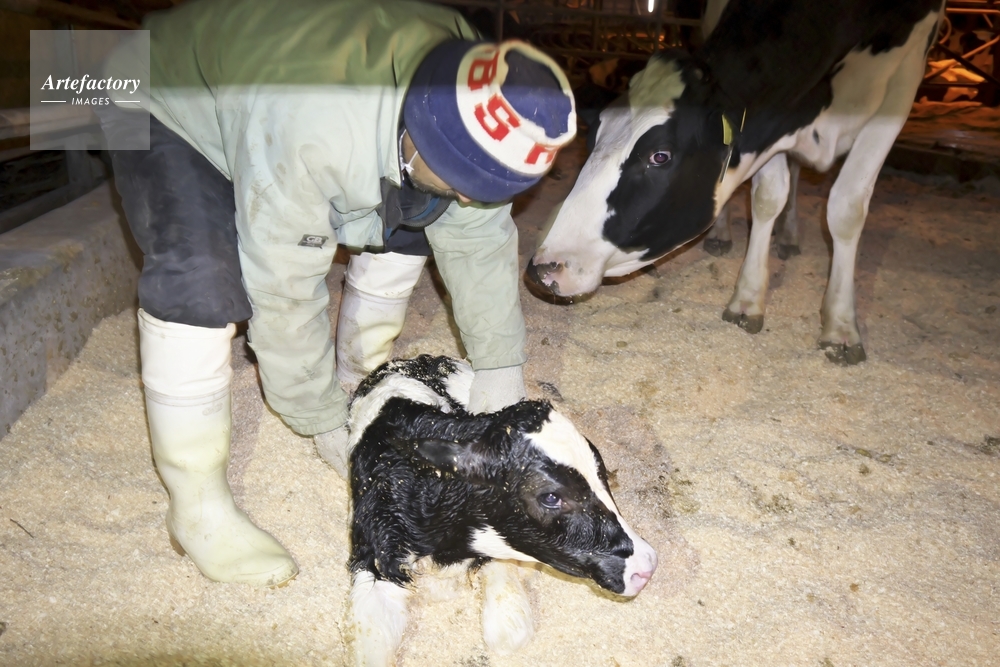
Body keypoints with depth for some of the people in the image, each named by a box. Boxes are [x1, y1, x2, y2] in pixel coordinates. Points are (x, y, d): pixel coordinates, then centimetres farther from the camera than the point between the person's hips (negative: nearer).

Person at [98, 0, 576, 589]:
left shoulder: (473, 106, -23)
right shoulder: (305, 135, -44)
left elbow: (481, 244, -15)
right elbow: (282, 292, -35)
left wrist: (502, 384, -14)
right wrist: (327, 427, -23)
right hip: (169, 106, -6)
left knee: (406, 222, -2)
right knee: (197, 286, -28)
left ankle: (361, 388, 15)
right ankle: (199, 508, -11)